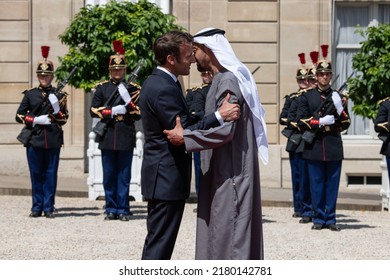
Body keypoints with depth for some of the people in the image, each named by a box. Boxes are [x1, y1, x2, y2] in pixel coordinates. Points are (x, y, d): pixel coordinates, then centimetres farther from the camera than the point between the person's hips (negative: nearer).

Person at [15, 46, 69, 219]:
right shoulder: (30, 94, 8)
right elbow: (19, 116, 6)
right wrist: (36, 120, -9)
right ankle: (37, 207, 11)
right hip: (34, 139, 0)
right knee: (36, 174, 4)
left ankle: (48, 208, 7)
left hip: (53, 140, 0)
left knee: (50, 175, 2)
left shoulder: (59, 95, 7)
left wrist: (57, 108, -12)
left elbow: (64, 119, 7)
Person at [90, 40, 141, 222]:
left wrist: (128, 100, -14)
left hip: (126, 137, -1)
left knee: (124, 176, 1)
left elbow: (139, 114, 2)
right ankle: (111, 209, 11)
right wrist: (113, 111, -11)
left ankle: (123, 210, 5)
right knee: (109, 176, 5)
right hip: (107, 136, 1)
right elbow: (93, 110, 1)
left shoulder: (133, 89, 7)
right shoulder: (102, 88, 9)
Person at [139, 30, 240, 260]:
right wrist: (219, 116, -29)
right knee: (160, 242, -6)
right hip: (167, 178, -10)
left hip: (162, 176, 10)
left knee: (159, 241, 16)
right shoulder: (164, 89, -20)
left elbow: (182, 124, 18)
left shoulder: (157, 82, 13)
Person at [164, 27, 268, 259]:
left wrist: (185, 137, -21)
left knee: (228, 230, -6)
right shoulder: (224, 78, 14)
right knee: (221, 229, 13)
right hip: (224, 170, 10)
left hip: (230, 172, -10)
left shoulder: (228, 81, -17)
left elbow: (224, 130, -25)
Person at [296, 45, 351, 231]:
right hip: (314, 146, -1)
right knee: (316, 184, 2)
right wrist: (320, 122, -12)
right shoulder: (307, 97, 7)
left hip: (334, 147, 1)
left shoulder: (338, 97, 11)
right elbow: (301, 121, 0)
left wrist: (340, 109, -8)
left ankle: (330, 219, 8)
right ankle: (319, 218, 9)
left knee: (332, 184, 2)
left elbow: (346, 124, 10)